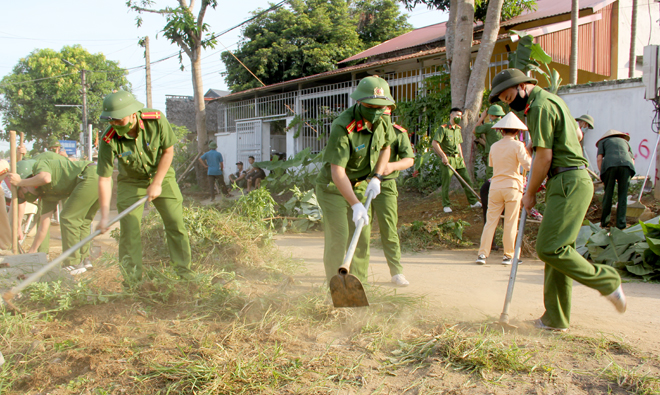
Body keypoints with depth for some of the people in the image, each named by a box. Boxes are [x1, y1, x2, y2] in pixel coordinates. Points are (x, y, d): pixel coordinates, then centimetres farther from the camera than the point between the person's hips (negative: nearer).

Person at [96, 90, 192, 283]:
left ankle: (183, 269, 11)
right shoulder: (109, 141, -27)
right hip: (130, 182, 0)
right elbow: (104, 179, -21)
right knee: (129, 228, -7)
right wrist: (104, 216, -23)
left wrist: (157, 184, -17)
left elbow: (168, 151, -13)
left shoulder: (156, 120, -27)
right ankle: (132, 277, 5)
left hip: (162, 175, 1)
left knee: (175, 223, -2)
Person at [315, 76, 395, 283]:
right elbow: (337, 172, -33)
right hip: (333, 188, -7)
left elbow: (385, 147, 12)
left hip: (360, 187, 7)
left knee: (362, 238, 7)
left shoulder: (381, 121, -7)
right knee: (338, 237, -12)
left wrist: (376, 177, -2)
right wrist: (355, 205, -41)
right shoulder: (342, 128, -30)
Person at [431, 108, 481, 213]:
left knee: (467, 180, 7)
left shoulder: (458, 129, 14)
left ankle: (473, 202, 17)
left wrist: (462, 159, 16)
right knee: (446, 183, -1)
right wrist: (443, 156, -18)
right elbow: (434, 143, -15)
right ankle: (446, 205, 10)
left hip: (458, 159, 7)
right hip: (447, 159, -7)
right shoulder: (443, 128, -9)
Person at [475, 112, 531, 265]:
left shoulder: (494, 146, 8)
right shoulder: (517, 145, -5)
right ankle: (508, 256, 8)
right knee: (510, 223, 4)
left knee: (490, 221, 5)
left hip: (495, 186, 3)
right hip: (512, 186, -3)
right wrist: (529, 153, 5)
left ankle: (482, 254, -1)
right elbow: (527, 165, -12)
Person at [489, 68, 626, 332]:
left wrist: (530, 194, -5)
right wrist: (539, 143, 28)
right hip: (571, 180, 11)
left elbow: (544, 157, -14)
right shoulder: (552, 100, 22)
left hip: (569, 182, -11)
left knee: (550, 249, -15)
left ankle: (607, 281, 0)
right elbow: (576, 133, 36)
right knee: (557, 248, 7)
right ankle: (556, 319, 10)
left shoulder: (540, 106, -11)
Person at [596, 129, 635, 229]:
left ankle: (604, 221, 10)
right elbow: (632, 160, 25)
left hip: (609, 165, -1)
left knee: (608, 194, 7)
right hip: (626, 165, 1)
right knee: (623, 195, 5)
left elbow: (599, 159, 13)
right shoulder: (624, 141, 37)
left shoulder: (603, 141, 30)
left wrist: (602, 176, 15)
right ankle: (621, 223, 0)